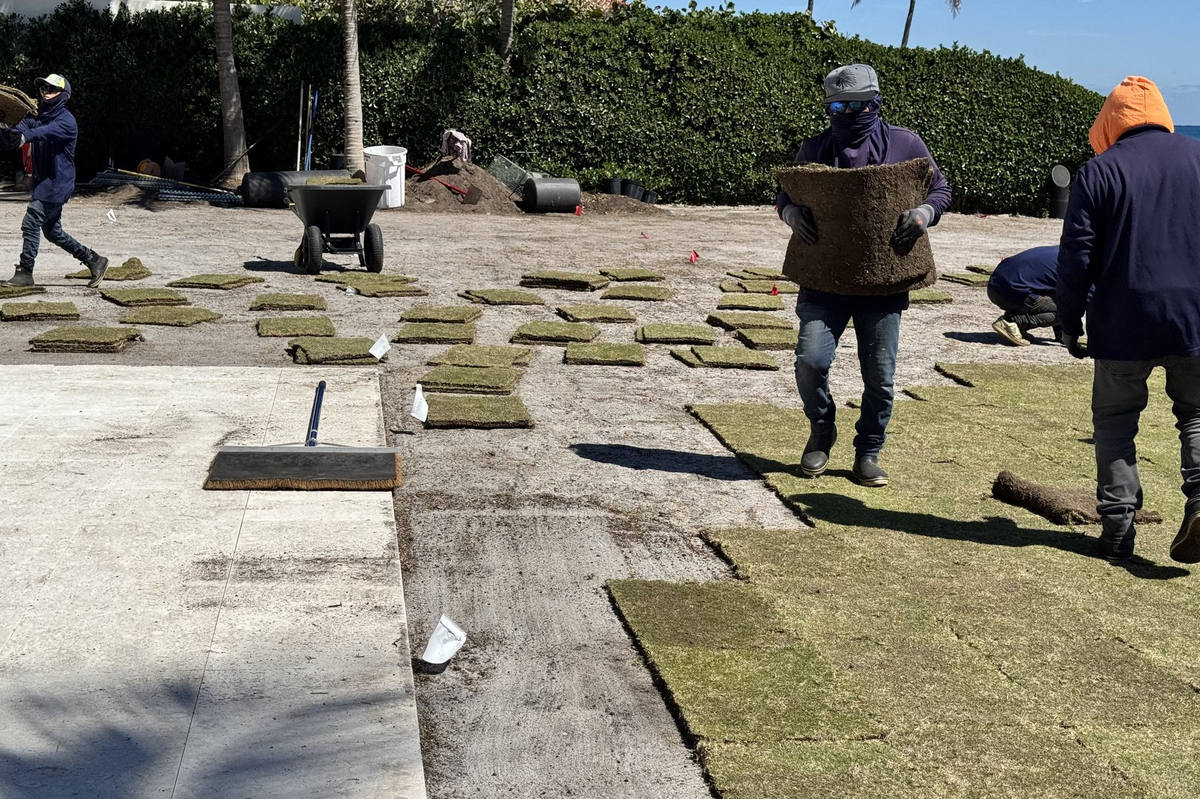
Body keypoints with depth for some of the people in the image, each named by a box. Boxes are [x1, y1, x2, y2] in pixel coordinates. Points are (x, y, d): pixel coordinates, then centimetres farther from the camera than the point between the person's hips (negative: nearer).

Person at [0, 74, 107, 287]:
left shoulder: (66, 121, -14)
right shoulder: (38, 116, 10)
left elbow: (46, 132, -35)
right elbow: (24, 126, -9)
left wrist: (24, 136, -54)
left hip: (57, 183, -9)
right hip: (44, 182, 9)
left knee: (31, 223, -12)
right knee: (52, 231, 16)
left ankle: (25, 273, -5)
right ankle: (93, 260, 25)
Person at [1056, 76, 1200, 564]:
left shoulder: (1099, 172, -3)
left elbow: (1075, 256, -5)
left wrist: (1069, 322, 4)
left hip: (1123, 325, -2)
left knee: (1114, 419, 12)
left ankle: (1118, 525, 7)